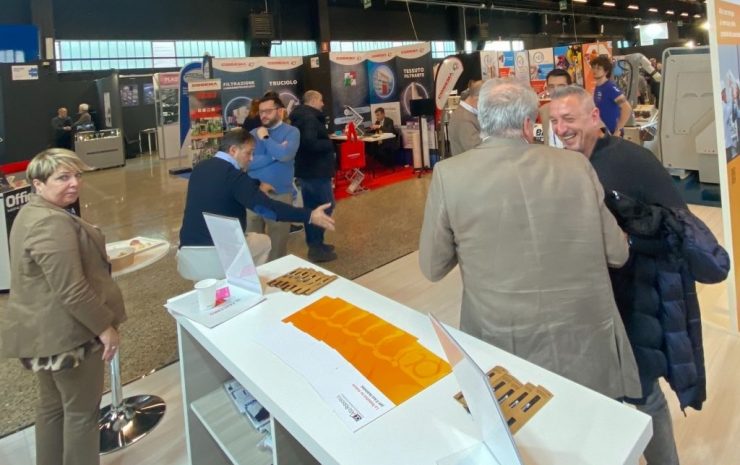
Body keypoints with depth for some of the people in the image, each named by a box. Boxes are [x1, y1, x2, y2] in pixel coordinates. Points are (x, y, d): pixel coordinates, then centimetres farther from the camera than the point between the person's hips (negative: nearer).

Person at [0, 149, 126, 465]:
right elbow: (72, 291, -27)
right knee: (82, 410, 5)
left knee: (52, 405, 22)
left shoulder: (33, 213, 11)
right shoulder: (53, 224, -25)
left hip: (43, 330, 11)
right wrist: (105, 326, -18)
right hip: (65, 332, -11)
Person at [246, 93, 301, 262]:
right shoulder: (253, 133, 8)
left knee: (277, 246, 8)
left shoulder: (291, 132, -2)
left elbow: (285, 155, -21)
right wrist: (275, 154, -12)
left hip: (279, 195, -3)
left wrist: (265, 138, -9)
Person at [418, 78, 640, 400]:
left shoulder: (449, 174, -10)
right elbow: (617, 253, 6)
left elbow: (432, 268, -1)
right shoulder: (576, 165, -4)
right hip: (585, 340, 2)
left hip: (502, 346, -1)